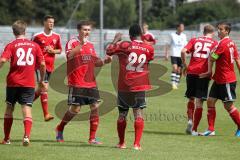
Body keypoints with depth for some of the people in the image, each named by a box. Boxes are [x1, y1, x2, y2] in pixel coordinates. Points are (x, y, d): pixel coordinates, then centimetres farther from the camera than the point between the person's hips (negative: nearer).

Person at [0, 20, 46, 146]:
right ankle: (27, 136, -22)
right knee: (27, 108, -2)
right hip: (29, 83, 1)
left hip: (13, 82, -1)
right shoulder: (34, 45, 5)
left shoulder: (11, 45, -2)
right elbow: (42, 64, 4)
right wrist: (42, 80, 15)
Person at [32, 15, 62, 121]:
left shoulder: (56, 36, 9)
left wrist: (53, 51, -5)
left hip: (50, 66, 5)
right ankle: (46, 114, -16)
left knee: (42, 90, 11)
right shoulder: (37, 36, -4)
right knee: (44, 88, -15)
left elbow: (59, 50, 16)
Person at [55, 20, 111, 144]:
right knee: (75, 109, -5)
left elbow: (95, 63, 21)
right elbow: (70, 55, -25)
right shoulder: (72, 43, -5)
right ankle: (60, 129, 19)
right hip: (77, 84, -6)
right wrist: (81, 43, -33)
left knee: (95, 107, -3)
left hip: (91, 83, 6)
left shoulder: (90, 45, 16)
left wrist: (104, 61, 1)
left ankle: (92, 138, 2)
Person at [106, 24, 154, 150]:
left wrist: (116, 40, 20)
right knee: (138, 114, -1)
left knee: (122, 115, 12)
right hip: (139, 87, 0)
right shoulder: (149, 49, -1)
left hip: (124, 86, 0)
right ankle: (137, 144, -12)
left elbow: (109, 51, 4)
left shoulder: (124, 46, -8)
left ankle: (121, 143, 21)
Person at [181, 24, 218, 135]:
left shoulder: (194, 40, 12)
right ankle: (194, 129, -1)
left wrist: (185, 66, 7)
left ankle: (190, 120, 0)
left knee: (191, 99, 20)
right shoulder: (214, 43, 6)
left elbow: (183, 51, -3)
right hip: (203, 74, -2)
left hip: (191, 72, 2)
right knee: (199, 102, 1)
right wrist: (210, 70, -6)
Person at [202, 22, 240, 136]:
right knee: (210, 101, 5)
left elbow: (212, 58, -16)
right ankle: (211, 129, 5)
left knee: (228, 106, -1)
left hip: (227, 81, -9)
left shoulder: (223, 43, -18)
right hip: (219, 79, 9)